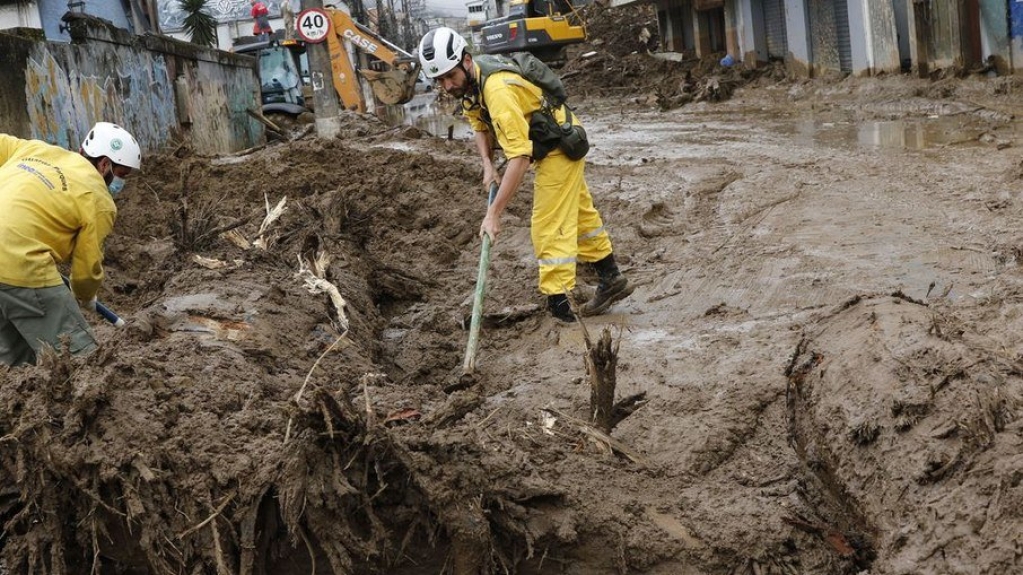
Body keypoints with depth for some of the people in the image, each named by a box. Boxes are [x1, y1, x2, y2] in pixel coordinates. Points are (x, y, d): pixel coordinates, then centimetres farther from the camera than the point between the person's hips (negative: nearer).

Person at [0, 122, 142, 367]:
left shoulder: (33, 148, 17)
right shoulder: (99, 200, 1)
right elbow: (87, 266, 6)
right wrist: (86, 298, 27)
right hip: (21, 267, -8)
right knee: (79, 360, -1)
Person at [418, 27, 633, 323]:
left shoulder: (498, 91, -37)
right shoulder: (468, 83, -8)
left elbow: (520, 158, -40)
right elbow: (480, 125, 10)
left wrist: (493, 214, -41)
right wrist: (488, 164, -9)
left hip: (560, 148, -10)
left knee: (549, 227, -11)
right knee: (579, 212, 22)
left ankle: (559, 306, -8)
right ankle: (611, 279, 38)